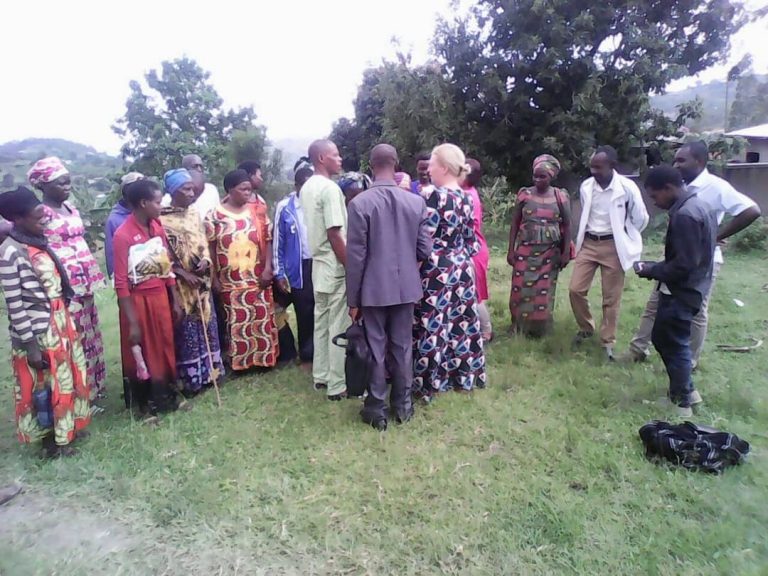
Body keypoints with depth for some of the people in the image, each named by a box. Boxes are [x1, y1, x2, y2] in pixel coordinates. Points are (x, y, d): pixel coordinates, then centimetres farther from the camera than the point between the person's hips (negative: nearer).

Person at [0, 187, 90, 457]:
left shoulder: (38, 242, 5)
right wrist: (30, 344, -17)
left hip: (59, 322, 8)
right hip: (38, 331, -8)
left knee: (67, 375, 19)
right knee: (44, 384, 8)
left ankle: (67, 427, 38)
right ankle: (51, 440, 26)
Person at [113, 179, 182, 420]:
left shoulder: (158, 227, 1)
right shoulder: (122, 235, -19)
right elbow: (121, 283, -18)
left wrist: (175, 301, 10)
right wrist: (132, 322, -17)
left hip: (161, 297, 6)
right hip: (138, 301, -6)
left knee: (165, 348, 17)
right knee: (140, 353, 10)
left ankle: (167, 398, 35)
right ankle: (144, 405, 28)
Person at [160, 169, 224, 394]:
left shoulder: (194, 214, 7)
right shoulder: (162, 219, -12)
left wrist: (206, 260, -8)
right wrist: (183, 274, -18)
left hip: (201, 281, 6)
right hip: (179, 285, -6)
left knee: (207, 325, 12)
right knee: (186, 330, 2)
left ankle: (208, 371, 26)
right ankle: (191, 378, 15)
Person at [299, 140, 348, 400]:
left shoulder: (307, 188, 11)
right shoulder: (330, 188, -17)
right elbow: (335, 235, -21)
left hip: (318, 264, 9)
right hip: (335, 267, -9)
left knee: (321, 323, 16)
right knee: (339, 327, 0)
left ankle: (321, 376, 27)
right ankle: (337, 385, 9)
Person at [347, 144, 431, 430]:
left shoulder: (359, 203, -13)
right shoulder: (417, 202, -3)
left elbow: (355, 255, -12)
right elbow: (425, 249, 0)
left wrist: (353, 299, -4)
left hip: (373, 288, -3)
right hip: (406, 286, 3)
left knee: (375, 348, 8)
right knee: (402, 346, 14)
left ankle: (377, 408, 18)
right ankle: (402, 403, 27)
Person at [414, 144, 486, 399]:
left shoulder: (432, 195, -17)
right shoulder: (467, 198, 7)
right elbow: (470, 239, 13)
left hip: (436, 272, -8)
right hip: (462, 269, 8)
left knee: (434, 326, 3)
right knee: (461, 322, 16)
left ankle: (431, 382, 14)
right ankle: (463, 374, 29)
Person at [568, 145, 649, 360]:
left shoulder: (627, 188, -13)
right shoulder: (586, 187, 0)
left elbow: (641, 219, -1)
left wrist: (623, 238, 7)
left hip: (613, 247, -4)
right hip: (588, 244, 4)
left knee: (611, 298, 4)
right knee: (575, 289, 0)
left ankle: (608, 341, 19)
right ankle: (586, 328, 24)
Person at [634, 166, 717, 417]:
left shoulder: (684, 215, -23)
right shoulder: (699, 205, 10)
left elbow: (683, 264, -26)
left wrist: (652, 271, -12)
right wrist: (657, 267, 11)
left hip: (680, 292, -10)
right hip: (690, 287, 10)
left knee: (674, 345, 4)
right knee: (663, 338, 19)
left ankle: (681, 402, 18)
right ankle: (685, 390, 30)